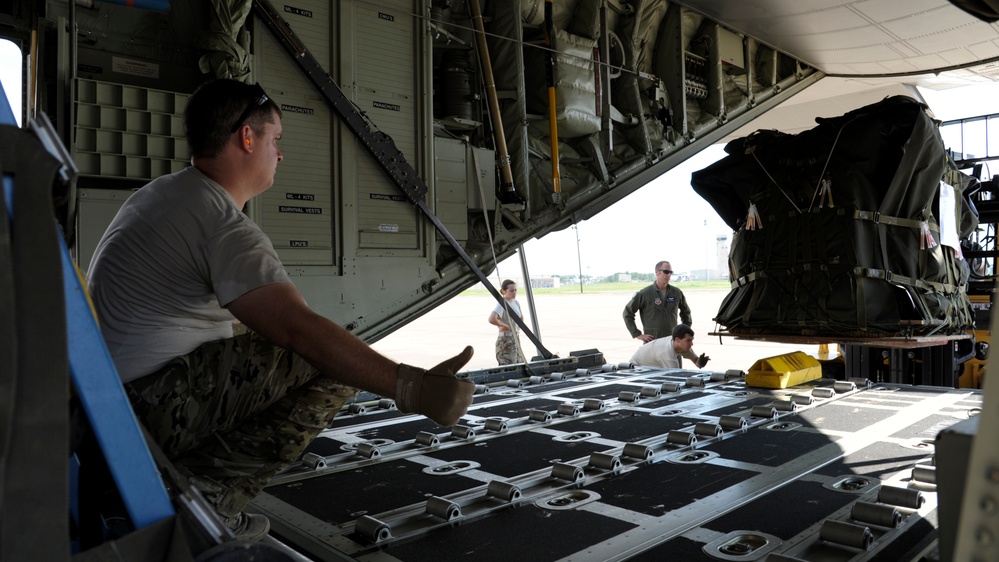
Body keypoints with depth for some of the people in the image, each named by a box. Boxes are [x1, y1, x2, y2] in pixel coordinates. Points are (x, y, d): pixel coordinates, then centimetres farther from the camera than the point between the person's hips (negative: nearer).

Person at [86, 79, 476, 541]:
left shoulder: (158, 191, 13)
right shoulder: (226, 226, -19)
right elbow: (299, 330, -33)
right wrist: (412, 387, -38)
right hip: (149, 406, -10)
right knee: (337, 363, -16)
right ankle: (205, 489, -10)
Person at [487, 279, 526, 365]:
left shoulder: (516, 303, 8)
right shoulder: (502, 304, -16)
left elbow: (521, 317, 28)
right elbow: (491, 319, -32)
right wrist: (505, 326, -20)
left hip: (516, 338, 8)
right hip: (506, 340, -8)